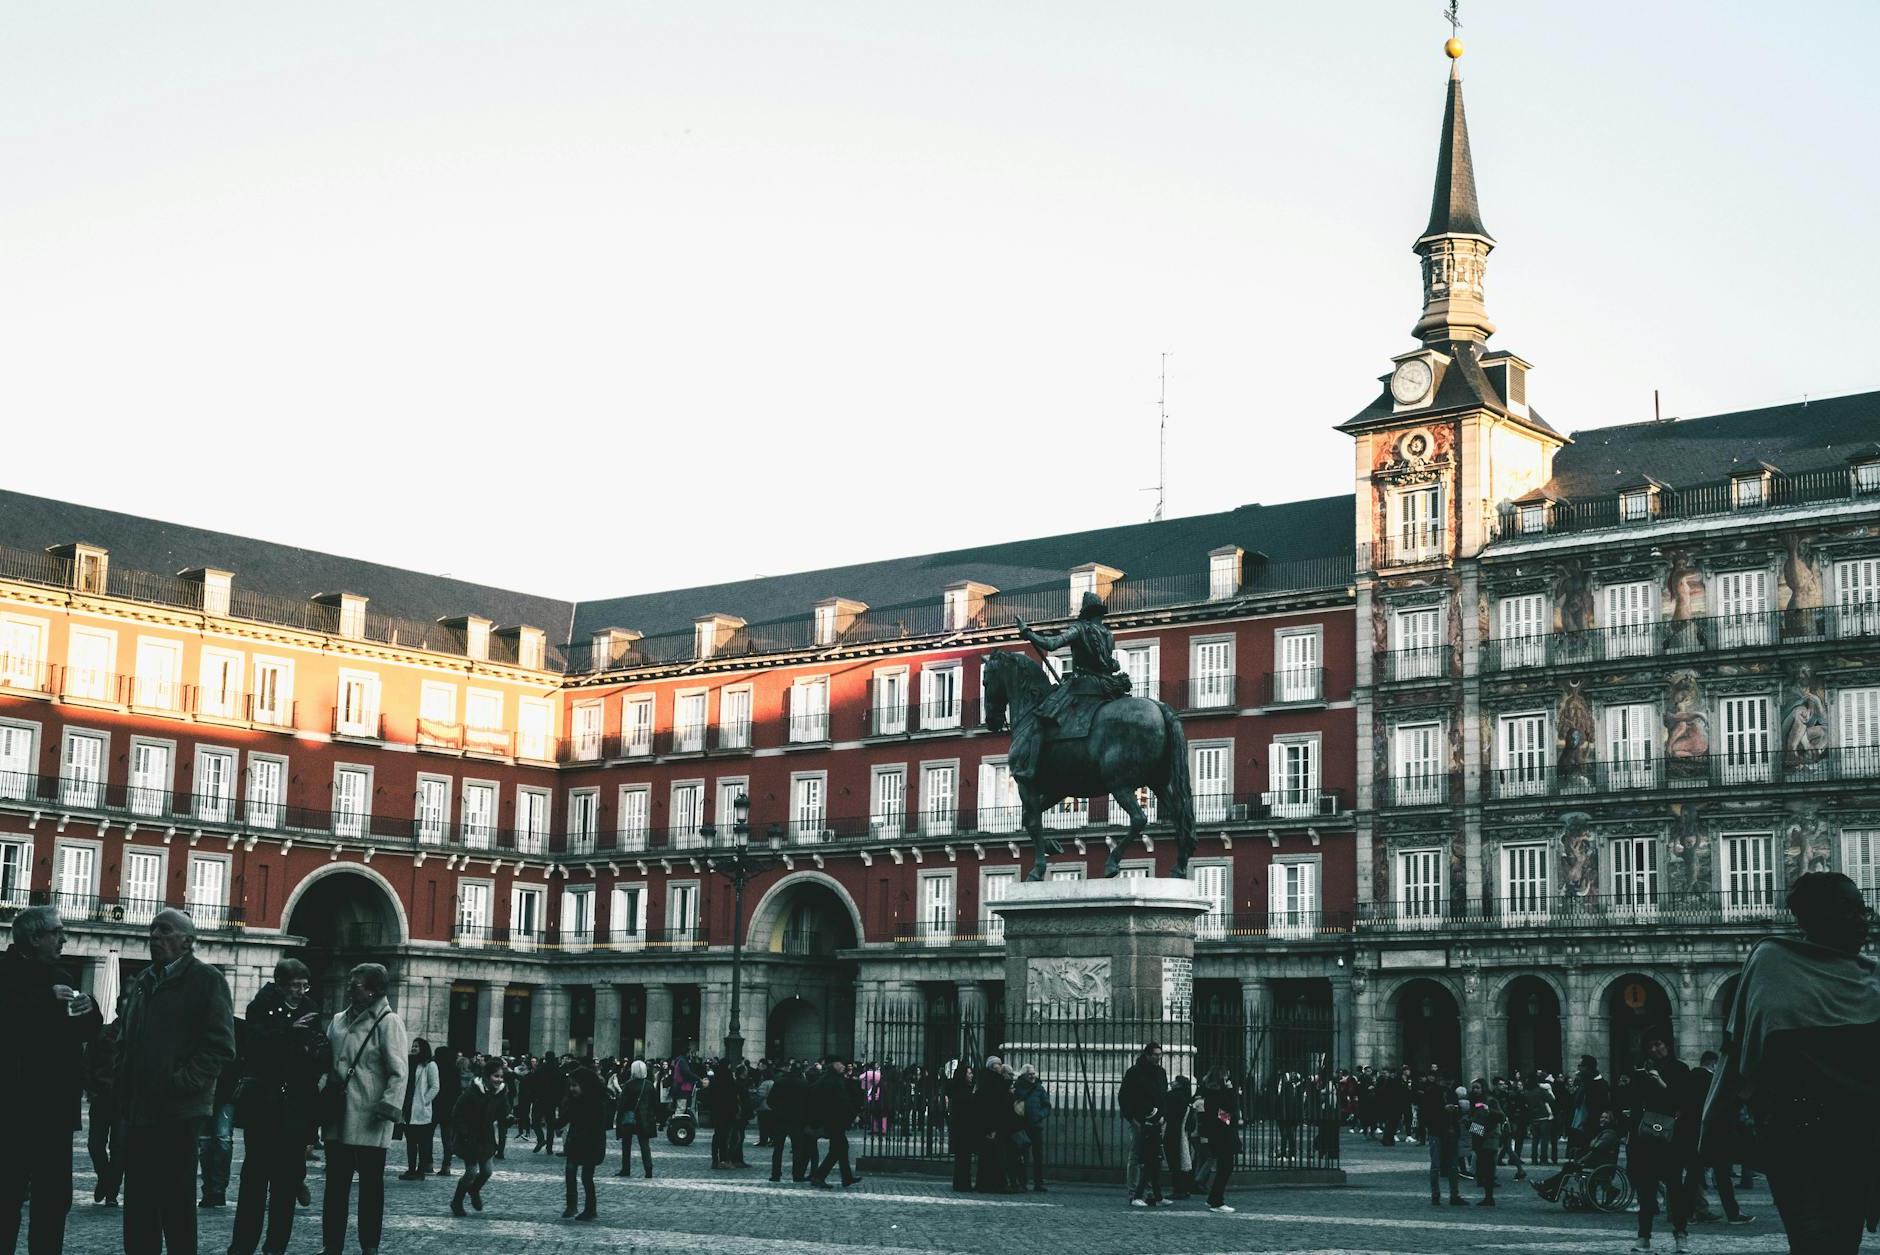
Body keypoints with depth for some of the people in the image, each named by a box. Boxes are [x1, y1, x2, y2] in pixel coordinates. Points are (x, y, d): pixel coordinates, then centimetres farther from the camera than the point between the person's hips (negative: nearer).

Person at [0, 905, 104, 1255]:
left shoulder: (60, 978, 16)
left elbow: (89, 1034, 17)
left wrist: (89, 1011, -3)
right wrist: (47, 999, -22)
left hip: (55, 1105, 6)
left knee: (55, 1197, 5)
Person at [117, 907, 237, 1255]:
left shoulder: (205, 980, -3)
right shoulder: (143, 981, 18)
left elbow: (220, 1047, -11)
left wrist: (181, 1084, -17)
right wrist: (124, 1088, 10)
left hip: (177, 1112, -7)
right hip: (138, 1110, 7)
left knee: (177, 1204, -2)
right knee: (138, 1204, 8)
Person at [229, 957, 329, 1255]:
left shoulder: (309, 1012, 11)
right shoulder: (260, 1008, 2)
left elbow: (325, 1056, 9)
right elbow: (255, 1044, -14)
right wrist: (290, 1031, -21)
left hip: (295, 1110, 3)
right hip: (262, 1107, -3)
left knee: (287, 1180, 4)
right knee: (255, 1176, -3)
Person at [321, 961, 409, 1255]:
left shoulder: (388, 1022, -6)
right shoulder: (338, 1021, 13)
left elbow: (398, 1072, -11)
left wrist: (388, 1107, -21)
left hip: (368, 1120, -6)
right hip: (338, 1115, 6)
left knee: (371, 1183, 2)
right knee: (336, 1183, 9)